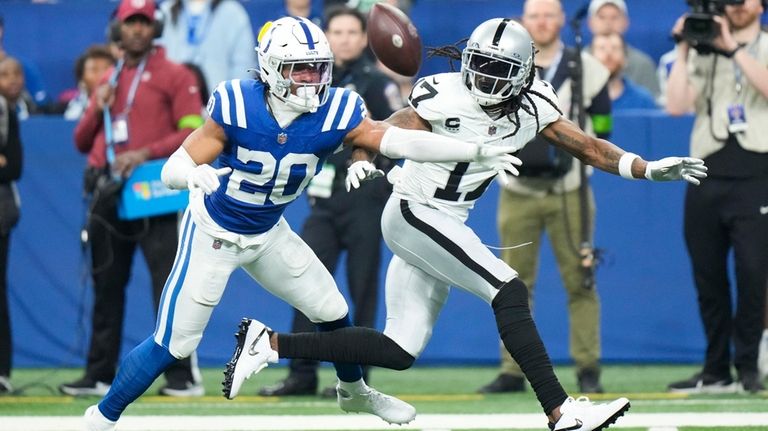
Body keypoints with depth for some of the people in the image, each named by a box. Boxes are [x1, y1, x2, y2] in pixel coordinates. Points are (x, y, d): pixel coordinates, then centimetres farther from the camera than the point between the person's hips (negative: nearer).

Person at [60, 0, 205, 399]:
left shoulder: (174, 76, 3)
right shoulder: (108, 81, 20)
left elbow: (194, 132, -8)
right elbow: (82, 142, 21)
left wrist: (145, 153, -18)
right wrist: (98, 109, 2)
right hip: (108, 195, 6)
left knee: (168, 284, -12)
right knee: (106, 287, 8)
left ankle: (183, 375, -13)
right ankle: (99, 375, 13)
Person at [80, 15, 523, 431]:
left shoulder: (337, 113, -20)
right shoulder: (236, 107, -28)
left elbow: (402, 140, -26)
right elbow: (172, 169, -27)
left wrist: (476, 150, -35)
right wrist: (195, 175, -50)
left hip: (268, 233, 5)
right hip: (213, 234, -5)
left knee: (331, 309, 13)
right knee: (174, 342, -8)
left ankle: (353, 390, 41)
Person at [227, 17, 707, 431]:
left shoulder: (532, 107, 0)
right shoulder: (446, 96, -17)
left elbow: (588, 146, 3)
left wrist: (648, 169, -7)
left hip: (447, 226, 8)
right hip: (413, 214, -8)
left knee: (400, 350, 5)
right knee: (510, 293, -19)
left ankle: (270, 343, 10)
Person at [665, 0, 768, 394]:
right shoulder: (702, 53, 13)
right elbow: (677, 106, 1)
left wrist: (733, 48, -16)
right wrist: (682, 49, -3)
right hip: (706, 179, 3)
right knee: (707, 276, 4)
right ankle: (716, 371, 11)